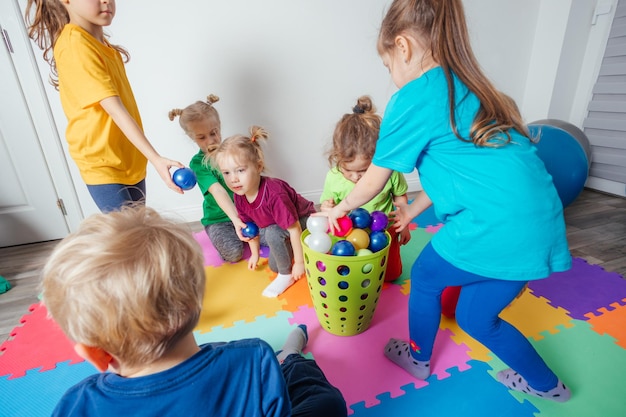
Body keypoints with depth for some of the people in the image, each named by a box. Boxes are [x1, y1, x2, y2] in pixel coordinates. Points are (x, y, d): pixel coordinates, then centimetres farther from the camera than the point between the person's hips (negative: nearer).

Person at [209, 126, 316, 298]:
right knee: (274, 266, 12)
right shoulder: (239, 195, -16)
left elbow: (294, 228, -32)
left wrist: (299, 262, -23)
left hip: (304, 221, -7)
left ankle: (286, 275, -11)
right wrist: (255, 253, 11)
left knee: (273, 232, -33)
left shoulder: (274, 194, -39)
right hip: (274, 225, 7)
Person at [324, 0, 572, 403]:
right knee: (475, 316, 25)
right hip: (541, 227, 8)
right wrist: (413, 210, 29)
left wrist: (341, 208, 18)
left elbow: (373, 183, 0)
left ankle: (418, 358, 43)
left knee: (425, 278, 20)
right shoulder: (469, 87, 16)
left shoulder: (413, 98, -9)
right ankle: (546, 383, 43)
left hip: (494, 227, -8)